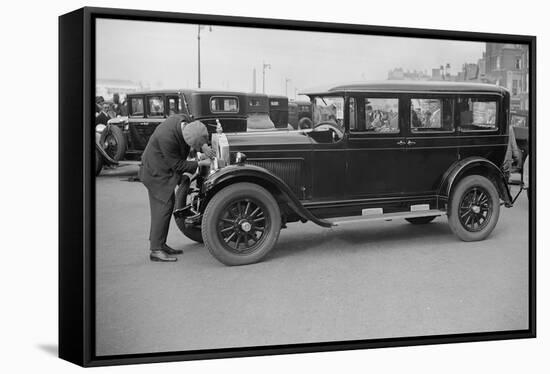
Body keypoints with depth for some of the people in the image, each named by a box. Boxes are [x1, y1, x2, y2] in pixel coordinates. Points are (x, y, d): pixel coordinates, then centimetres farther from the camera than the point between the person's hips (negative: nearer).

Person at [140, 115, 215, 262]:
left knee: (168, 203, 12)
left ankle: (160, 244, 21)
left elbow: (197, 140, 7)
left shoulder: (184, 120, -13)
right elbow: (177, 165, -24)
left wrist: (203, 146, -11)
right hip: (156, 171, -9)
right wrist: (200, 163, -19)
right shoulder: (167, 137, -36)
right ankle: (156, 251, -5)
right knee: (163, 206, -9)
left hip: (164, 169, 9)